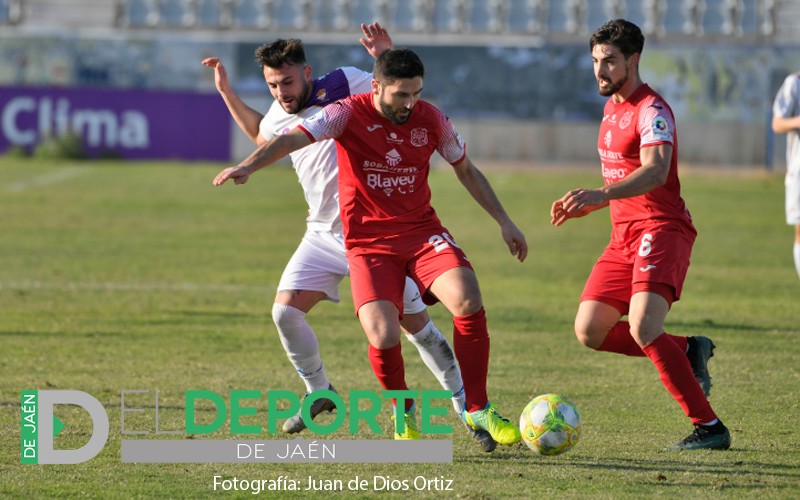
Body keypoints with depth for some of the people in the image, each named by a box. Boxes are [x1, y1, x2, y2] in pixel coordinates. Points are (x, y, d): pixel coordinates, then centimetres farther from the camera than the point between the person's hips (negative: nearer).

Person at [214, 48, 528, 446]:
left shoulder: (431, 119, 0)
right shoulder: (349, 114, -11)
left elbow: (466, 171, 16)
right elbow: (291, 139, -24)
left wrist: (503, 221, 15)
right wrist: (249, 166, -42)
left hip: (422, 230, 3)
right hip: (369, 241, -2)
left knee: (467, 299, -25)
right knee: (383, 337, -22)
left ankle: (478, 410, -9)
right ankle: (403, 413, 11)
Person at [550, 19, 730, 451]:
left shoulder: (651, 110, -14)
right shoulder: (612, 107, 16)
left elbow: (655, 172, -32)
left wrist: (602, 194, -46)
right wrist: (583, 205, 18)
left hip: (662, 229, -9)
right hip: (624, 236, 9)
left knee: (643, 328, -26)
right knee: (589, 331, 2)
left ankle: (709, 427, -20)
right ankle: (688, 350, 16)